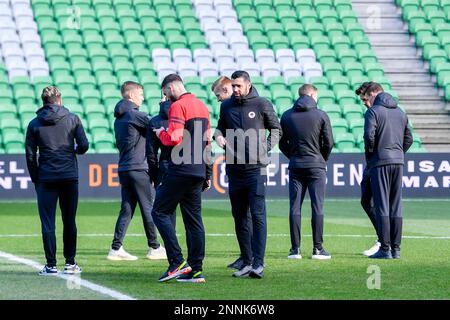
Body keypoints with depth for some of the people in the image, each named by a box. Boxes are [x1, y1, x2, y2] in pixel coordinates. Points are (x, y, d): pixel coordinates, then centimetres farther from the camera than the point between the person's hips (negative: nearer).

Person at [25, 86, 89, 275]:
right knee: (69, 222, 9)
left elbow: (30, 155, 2)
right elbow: (84, 146, -2)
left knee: (48, 223, 1)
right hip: (70, 177, 1)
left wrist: (35, 179, 10)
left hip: (45, 179, -1)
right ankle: (70, 263, 11)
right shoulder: (72, 119, 2)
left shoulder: (35, 124, 3)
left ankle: (51, 265, -1)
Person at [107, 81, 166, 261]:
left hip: (124, 169, 8)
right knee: (148, 208, 0)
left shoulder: (119, 118, 16)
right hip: (137, 168, -8)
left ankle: (116, 248, 0)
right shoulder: (134, 114, -11)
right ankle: (154, 248, 5)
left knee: (127, 209, 7)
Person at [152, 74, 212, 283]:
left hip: (181, 170, -8)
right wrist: (208, 174, 23)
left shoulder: (178, 106, -10)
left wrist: (161, 133, 1)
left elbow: (174, 138, -20)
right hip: (198, 171, 8)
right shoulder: (202, 106, 18)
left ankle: (177, 262, -12)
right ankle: (196, 270, 6)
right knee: (194, 219, 8)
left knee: (160, 212, -2)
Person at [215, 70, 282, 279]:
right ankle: (247, 262, 14)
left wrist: (266, 148, -2)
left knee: (258, 215, -10)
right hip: (234, 168, 5)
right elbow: (221, 127, 22)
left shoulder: (262, 104, 0)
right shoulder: (226, 106, 10)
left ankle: (258, 263, -14)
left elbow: (276, 129, 10)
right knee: (239, 217, 7)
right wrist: (218, 135, 0)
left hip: (256, 168, -5)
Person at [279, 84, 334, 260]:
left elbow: (282, 143, 6)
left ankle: (295, 249, 1)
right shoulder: (321, 115, -3)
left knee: (294, 207, 4)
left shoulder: (287, 116, 5)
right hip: (316, 166, -2)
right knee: (317, 207, 0)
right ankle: (317, 248, -2)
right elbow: (328, 142, -3)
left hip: (295, 166, 2)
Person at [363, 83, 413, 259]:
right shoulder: (400, 112, 15)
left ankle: (385, 249, -8)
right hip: (398, 162, 6)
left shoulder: (373, 111, -5)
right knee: (396, 206, 8)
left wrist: (369, 157, -2)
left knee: (381, 205, -4)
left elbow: (369, 136, -16)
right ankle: (396, 249, 7)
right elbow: (409, 138, 15)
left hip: (380, 162, -6)